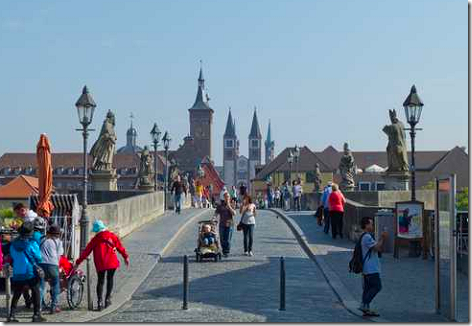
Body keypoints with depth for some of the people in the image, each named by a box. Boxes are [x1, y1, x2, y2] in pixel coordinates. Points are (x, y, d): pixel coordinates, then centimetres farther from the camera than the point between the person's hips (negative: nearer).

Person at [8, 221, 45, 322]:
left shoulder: (13, 244, 1)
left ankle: (12, 315, 7)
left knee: (16, 295, 12)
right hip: (30, 273, -4)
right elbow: (38, 258, -5)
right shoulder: (32, 244, -13)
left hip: (17, 274, 4)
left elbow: (12, 258, 12)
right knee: (36, 293, 9)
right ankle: (36, 315, 9)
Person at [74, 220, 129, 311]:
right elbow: (120, 247, 7)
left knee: (100, 281, 10)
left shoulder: (95, 240, 1)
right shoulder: (112, 236, 3)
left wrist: (78, 263, 8)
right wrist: (126, 257, 19)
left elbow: (86, 252, 3)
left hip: (100, 264, 0)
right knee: (110, 279, 18)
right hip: (112, 262, 0)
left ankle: (100, 302, 1)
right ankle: (108, 298, 12)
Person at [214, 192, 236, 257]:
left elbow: (234, 213, -8)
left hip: (229, 224, -1)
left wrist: (229, 206, -11)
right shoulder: (220, 206, 8)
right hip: (222, 224, 1)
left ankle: (227, 252, 1)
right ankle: (224, 251, 19)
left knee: (228, 239, -6)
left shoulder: (231, 205, 6)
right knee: (222, 239, 4)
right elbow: (216, 213, 4)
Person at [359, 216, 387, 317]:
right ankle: (364, 305, -11)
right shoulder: (367, 237, -15)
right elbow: (377, 248, -18)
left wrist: (383, 239, 10)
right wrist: (382, 238, -6)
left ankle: (366, 309, 11)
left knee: (368, 288, 10)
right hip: (371, 268, -11)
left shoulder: (368, 236, 19)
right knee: (377, 286, -9)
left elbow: (380, 249, 22)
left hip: (367, 268, 11)